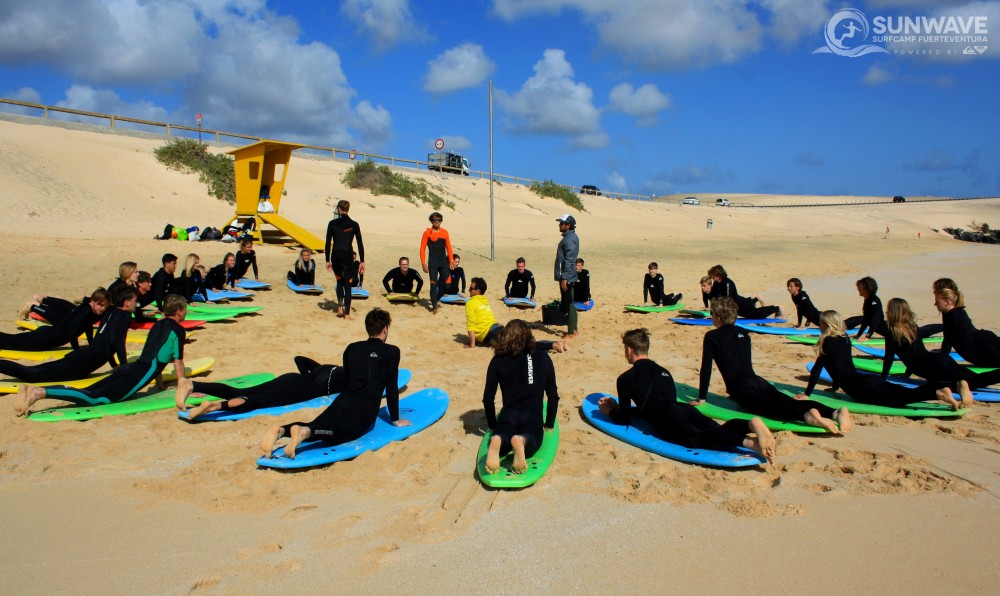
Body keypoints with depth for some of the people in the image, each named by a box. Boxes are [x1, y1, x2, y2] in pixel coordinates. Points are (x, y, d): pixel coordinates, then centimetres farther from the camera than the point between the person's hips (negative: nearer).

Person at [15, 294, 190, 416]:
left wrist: (160, 387, 36)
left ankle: (33, 389, -13)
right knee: (93, 398, -18)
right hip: (141, 374, -8)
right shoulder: (177, 329, -2)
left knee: (87, 394, 0)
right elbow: (178, 363, -2)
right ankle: (40, 393, -31)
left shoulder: (158, 325, 24)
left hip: (126, 369, 8)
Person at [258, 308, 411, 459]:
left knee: (313, 428, 1)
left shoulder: (351, 348, 21)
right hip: (366, 408, -5)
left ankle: (280, 430, -29)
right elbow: (392, 388, 4)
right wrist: (395, 419, 12)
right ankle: (304, 432, -48)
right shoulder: (391, 352, 5)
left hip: (344, 401, 5)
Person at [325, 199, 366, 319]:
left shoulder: (332, 223, 0)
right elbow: (360, 244, 0)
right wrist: (362, 262, 5)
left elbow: (328, 243, 0)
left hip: (336, 256, 1)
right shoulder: (354, 224, 0)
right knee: (347, 284, 4)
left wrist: (327, 260, 8)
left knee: (339, 281, 23)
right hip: (348, 256, -1)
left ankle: (340, 307, 16)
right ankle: (347, 313, 0)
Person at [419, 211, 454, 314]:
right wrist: (423, 263, -10)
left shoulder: (445, 232, 8)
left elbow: (449, 247, 10)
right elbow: (422, 249, -3)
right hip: (433, 262, -3)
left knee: (446, 284, 2)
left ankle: (435, 300, 27)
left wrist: (451, 261, 0)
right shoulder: (427, 233, -2)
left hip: (443, 261, 4)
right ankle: (434, 306, 8)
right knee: (433, 284, -3)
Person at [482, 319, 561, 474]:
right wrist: (550, 424, 20)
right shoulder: (542, 358, 7)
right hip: (533, 418, 0)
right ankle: (522, 441, -46)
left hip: (507, 416, 1)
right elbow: (553, 395, 8)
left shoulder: (498, 361, 5)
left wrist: (492, 425, 20)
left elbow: (488, 398, 5)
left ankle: (497, 441, -40)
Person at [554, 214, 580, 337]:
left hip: (567, 277, -10)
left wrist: (564, 278, -23)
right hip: (569, 276, 10)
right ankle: (573, 330, 24)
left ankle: (571, 332, 1)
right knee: (569, 304, 16)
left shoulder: (569, 239, -17)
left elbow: (569, 260, -22)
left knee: (568, 305, -5)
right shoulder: (571, 237, 15)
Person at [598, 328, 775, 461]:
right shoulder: (663, 371, 37)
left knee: (697, 438, -30)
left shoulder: (626, 379, 15)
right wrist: (618, 406, 52)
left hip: (666, 419, -7)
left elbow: (624, 419, 16)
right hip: (685, 408, 7)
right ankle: (751, 424, -41)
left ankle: (751, 442, -56)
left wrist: (611, 411, 40)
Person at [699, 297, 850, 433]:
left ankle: (807, 415, -57)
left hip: (743, 389, -6)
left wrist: (701, 398, 10)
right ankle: (835, 413, -36)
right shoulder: (742, 333, 25)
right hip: (759, 382, 7)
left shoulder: (711, 337, 5)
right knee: (793, 403, -13)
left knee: (772, 408, -30)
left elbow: (706, 369, 3)